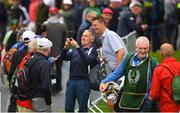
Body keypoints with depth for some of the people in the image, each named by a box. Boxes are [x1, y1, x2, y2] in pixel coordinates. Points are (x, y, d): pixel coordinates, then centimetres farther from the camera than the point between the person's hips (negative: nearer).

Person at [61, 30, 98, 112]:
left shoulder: (92, 50, 5)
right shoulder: (74, 50, 19)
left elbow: (87, 61, -14)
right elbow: (64, 57, 8)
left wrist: (78, 47, -21)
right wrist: (66, 47, -11)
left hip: (83, 81, -4)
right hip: (71, 80, 4)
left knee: (82, 108, -1)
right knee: (68, 108, 4)